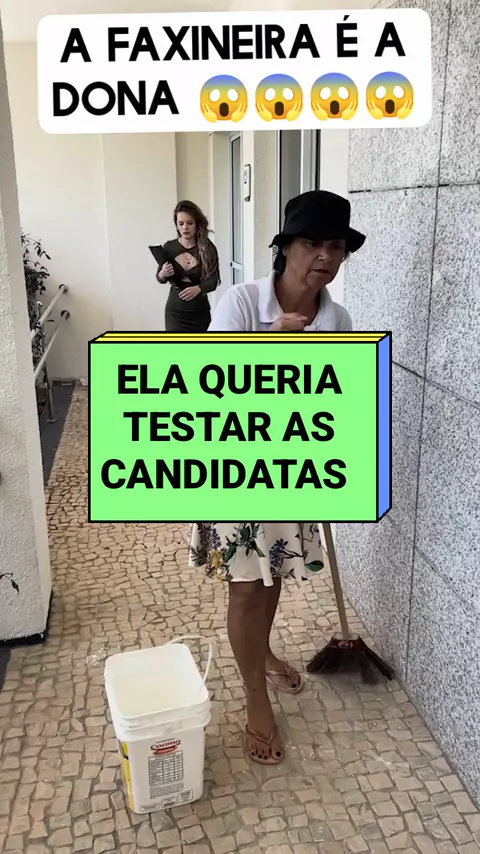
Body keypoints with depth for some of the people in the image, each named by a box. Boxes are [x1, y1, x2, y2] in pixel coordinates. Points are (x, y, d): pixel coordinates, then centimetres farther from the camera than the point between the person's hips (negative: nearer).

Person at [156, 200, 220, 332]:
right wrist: (163, 274, -13)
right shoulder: (169, 247, -2)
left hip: (200, 312, 0)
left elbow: (213, 281, -14)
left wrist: (198, 289, -34)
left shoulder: (208, 249, -6)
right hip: (175, 312, 0)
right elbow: (160, 279, 10)